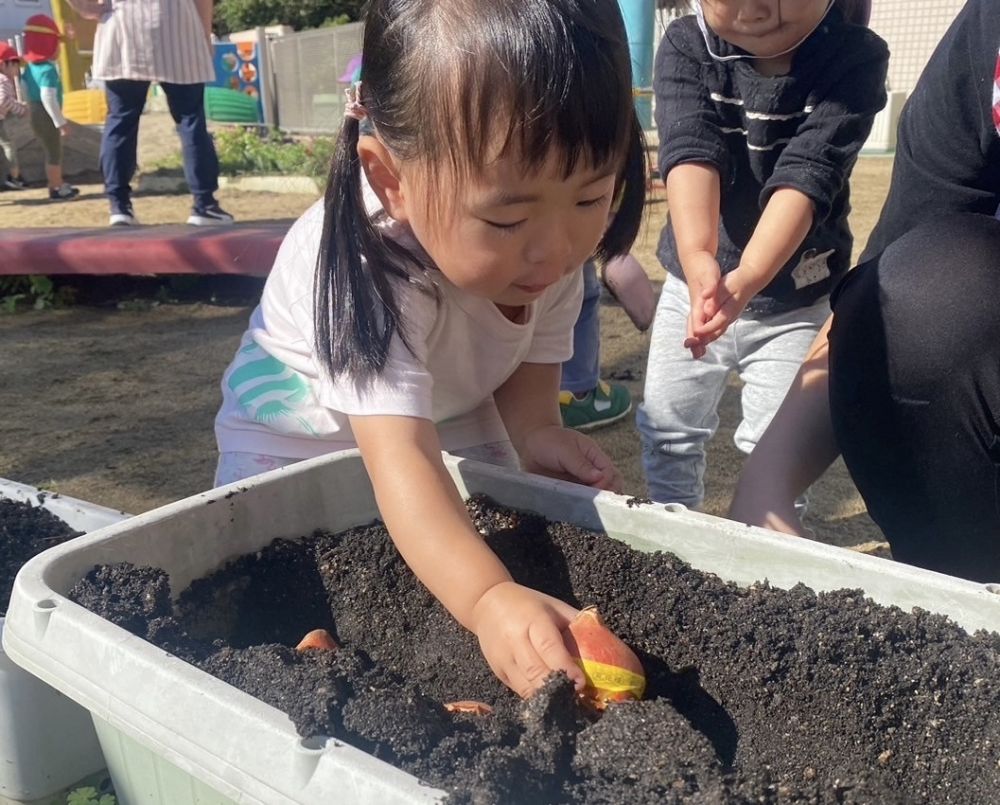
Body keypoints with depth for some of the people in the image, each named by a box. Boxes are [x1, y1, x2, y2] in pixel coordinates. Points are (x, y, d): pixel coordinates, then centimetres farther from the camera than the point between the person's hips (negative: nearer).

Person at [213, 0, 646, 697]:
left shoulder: (551, 246, -25)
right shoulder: (371, 273, -44)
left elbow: (534, 353, -8)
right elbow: (399, 455, -53)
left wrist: (536, 428, -30)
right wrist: (489, 600, -68)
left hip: (455, 412, 4)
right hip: (307, 423, -3)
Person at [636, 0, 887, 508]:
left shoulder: (856, 57, -18)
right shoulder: (685, 47, -14)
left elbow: (807, 172, -30)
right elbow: (690, 149, -30)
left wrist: (746, 277, -46)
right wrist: (697, 257, -49)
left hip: (797, 298, -2)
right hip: (695, 283, 2)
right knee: (666, 425, 13)